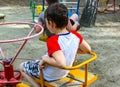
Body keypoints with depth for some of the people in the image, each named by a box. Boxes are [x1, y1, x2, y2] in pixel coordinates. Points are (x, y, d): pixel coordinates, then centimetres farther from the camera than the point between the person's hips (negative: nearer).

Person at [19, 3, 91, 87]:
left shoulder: (53, 41, -35)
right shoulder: (75, 35, -15)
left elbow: (61, 63, -46)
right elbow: (88, 50, -2)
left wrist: (45, 59, -30)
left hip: (50, 76, -6)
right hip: (64, 73, 7)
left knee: (22, 66, 13)